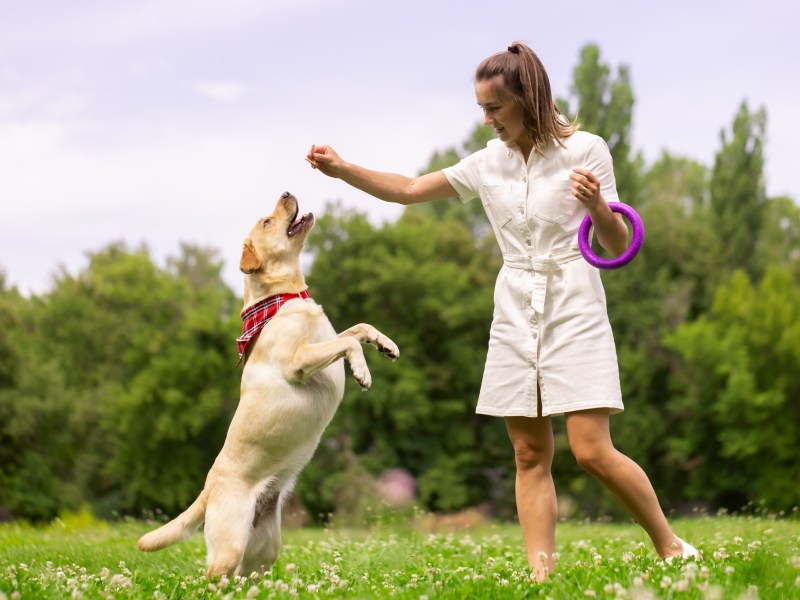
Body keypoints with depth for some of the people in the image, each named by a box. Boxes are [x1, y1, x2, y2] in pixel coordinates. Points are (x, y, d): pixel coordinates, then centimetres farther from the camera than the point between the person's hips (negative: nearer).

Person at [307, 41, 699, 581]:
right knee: (530, 455, 1)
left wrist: (597, 207, -23)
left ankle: (670, 546, 6)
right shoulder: (489, 164, 8)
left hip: (574, 313, -5)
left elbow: (618, 247, -3)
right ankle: (541, 574, 2)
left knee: (592, 451, -12)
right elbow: (409, 190, 17)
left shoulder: (585, 150, -4)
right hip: (515, 318, 5)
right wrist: (341, 169, 6)